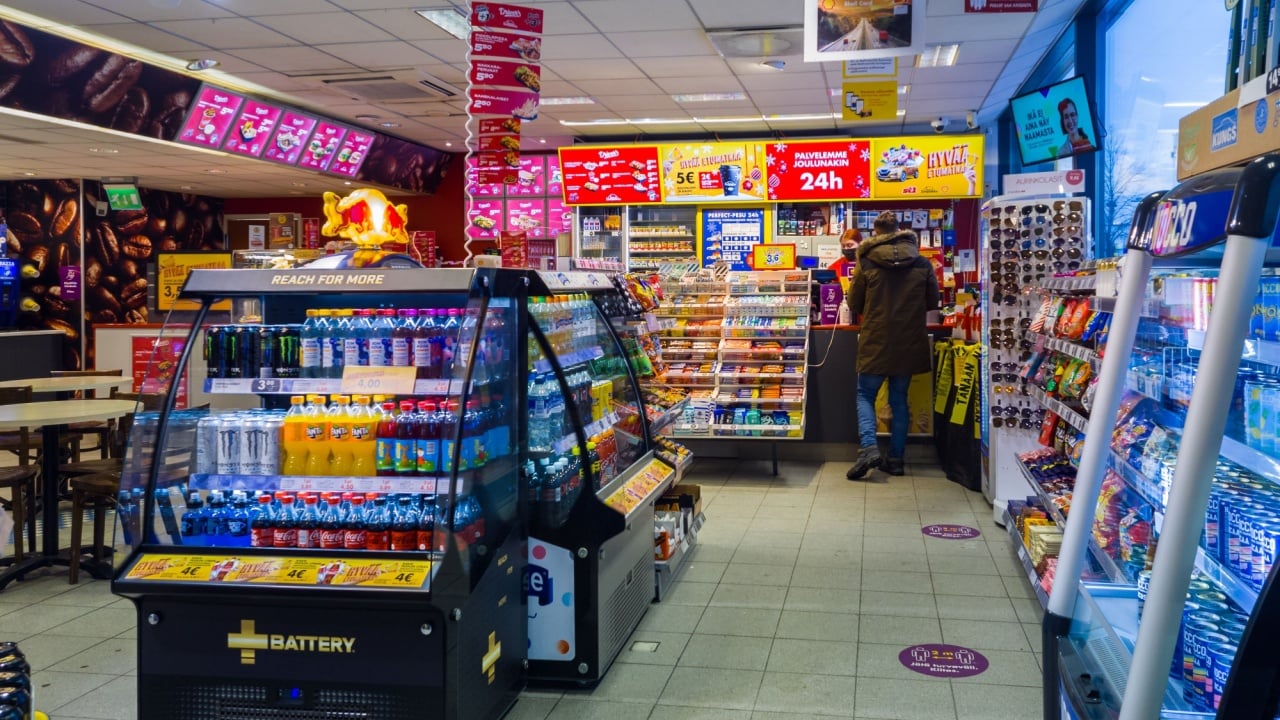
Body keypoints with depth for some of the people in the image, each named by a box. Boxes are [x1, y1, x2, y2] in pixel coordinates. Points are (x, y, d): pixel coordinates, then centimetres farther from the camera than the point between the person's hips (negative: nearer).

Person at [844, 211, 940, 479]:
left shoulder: (867, 263, -7)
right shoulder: (922, 264, -1)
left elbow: (854, 305, 0)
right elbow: (933, 301, 9)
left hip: (875, 341, -2)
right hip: (909, 343, 3)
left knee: (865, 394, 9)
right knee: (899, 399, 13)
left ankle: (868, 447, -13)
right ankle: (896, 459, 12)